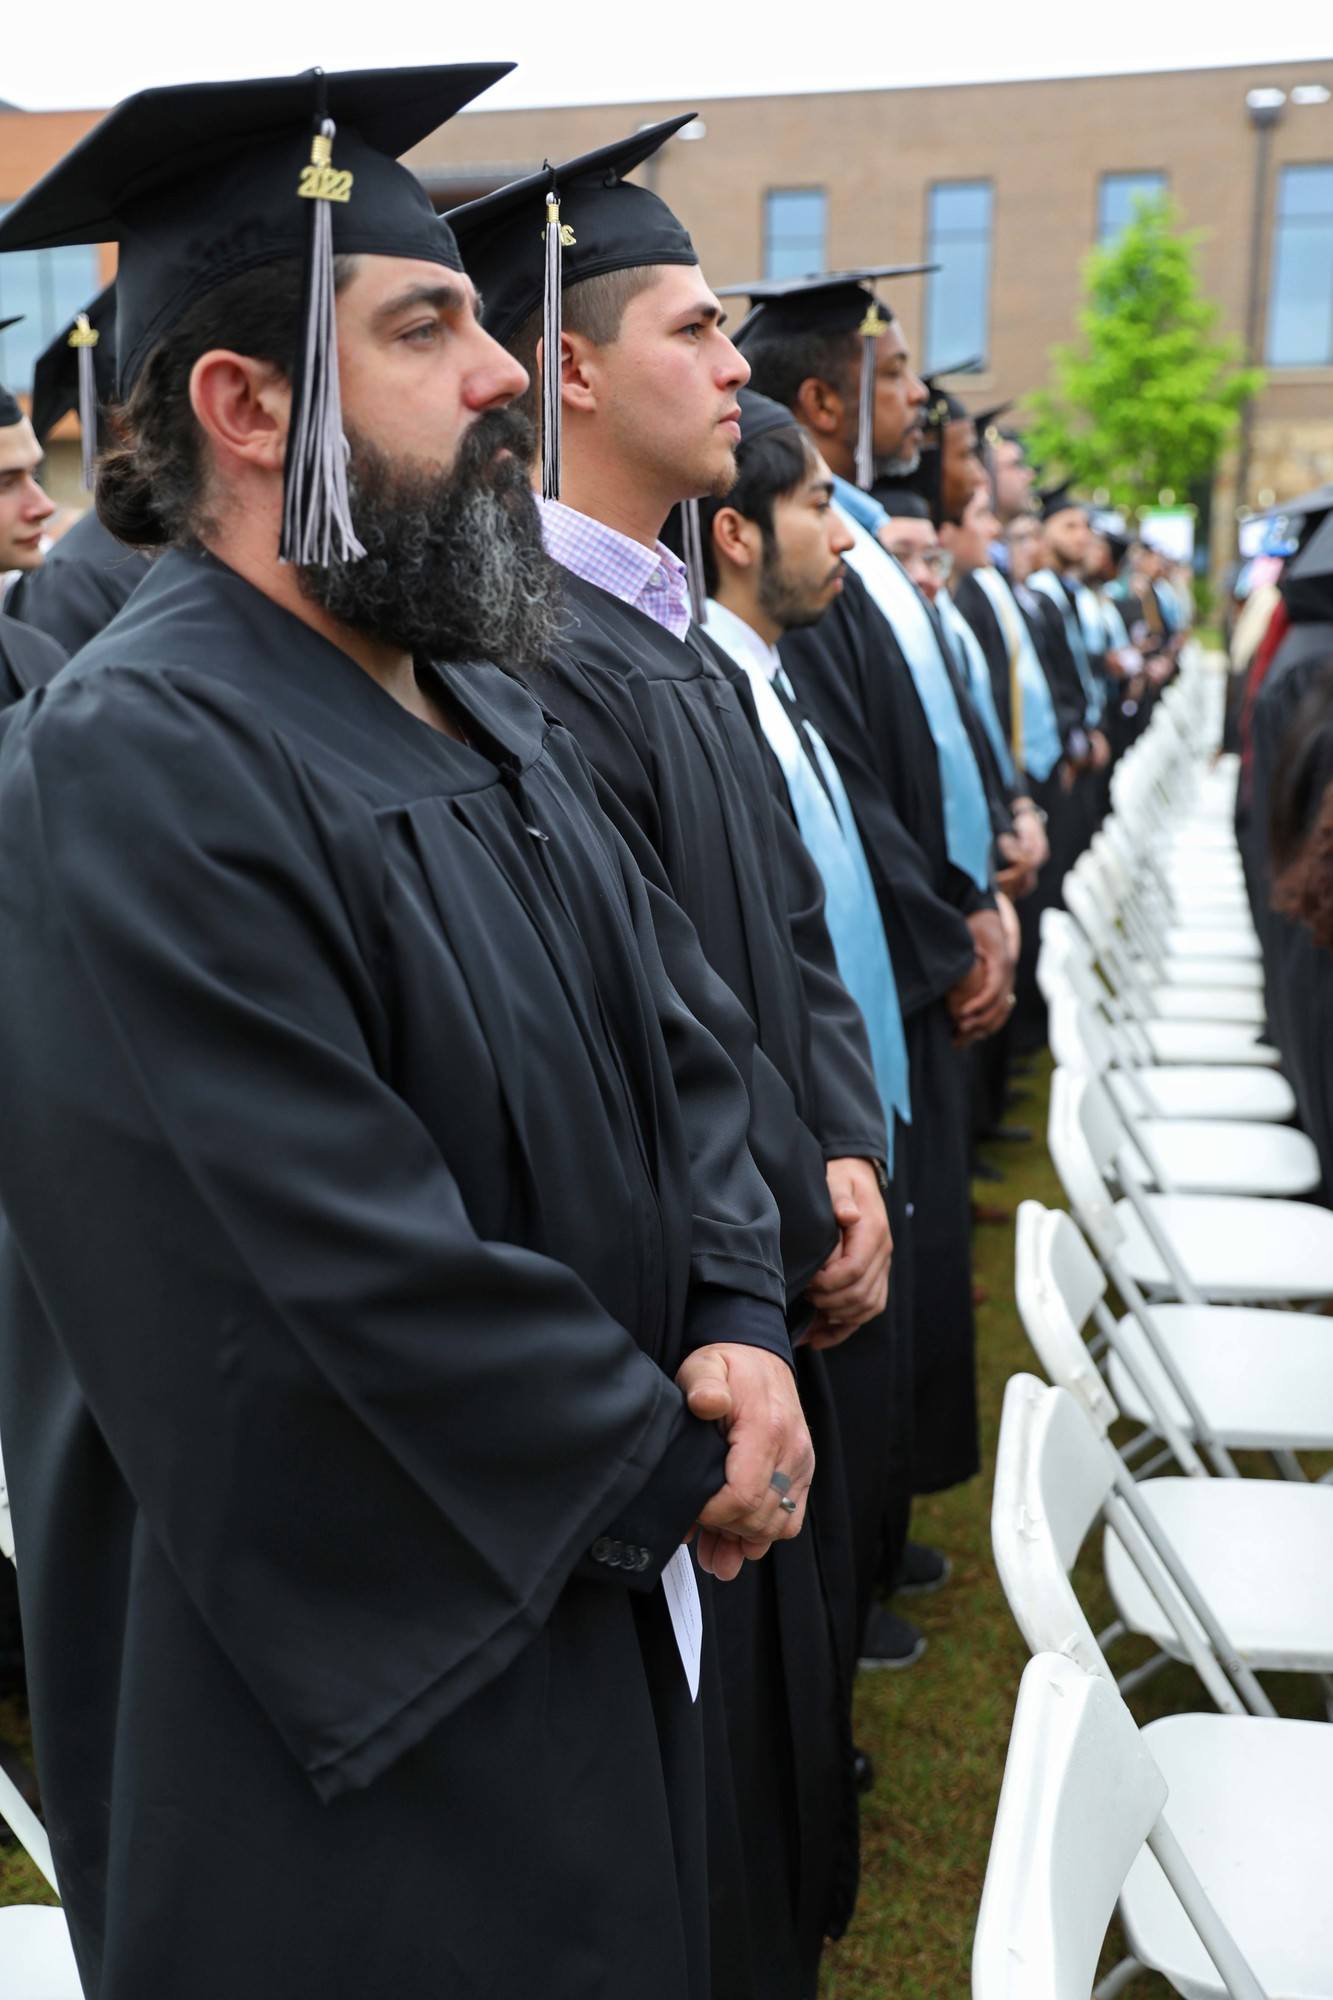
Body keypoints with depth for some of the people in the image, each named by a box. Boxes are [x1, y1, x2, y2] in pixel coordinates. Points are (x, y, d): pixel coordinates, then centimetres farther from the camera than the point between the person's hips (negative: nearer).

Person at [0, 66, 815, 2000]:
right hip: (361, 1693, -8)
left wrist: (740, 1326, -10)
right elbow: (356, 1267, -27)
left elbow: (673, 1045, 6)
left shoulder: (489, 710, 5)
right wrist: (671, 1463, -15)